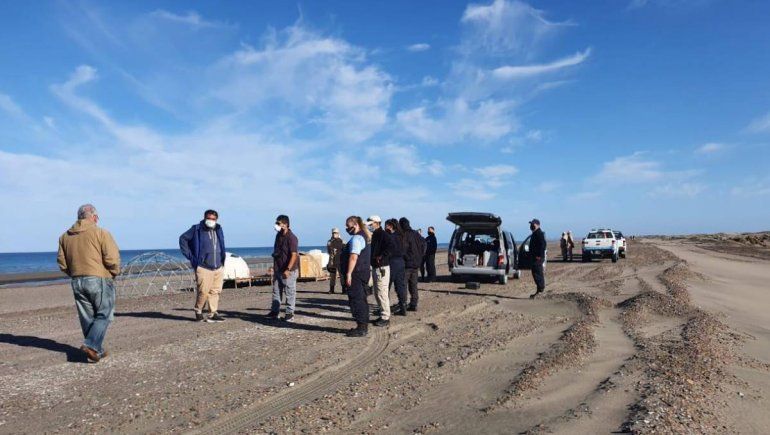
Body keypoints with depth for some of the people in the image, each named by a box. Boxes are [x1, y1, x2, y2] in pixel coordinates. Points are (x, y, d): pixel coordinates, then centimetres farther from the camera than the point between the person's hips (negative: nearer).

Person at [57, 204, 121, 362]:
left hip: (76, 282, 6)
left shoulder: (65, 236, 11)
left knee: (87, 318, 12)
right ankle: (91, 345, -13)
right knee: (104, 315, 3)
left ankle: (98, 351, 17)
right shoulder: (101, 233, -8)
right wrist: (114, 273, 2)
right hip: (99, 280, -6)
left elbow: (62, 262, 13)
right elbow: (112, 258, -14)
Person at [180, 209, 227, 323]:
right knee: (203, 291, -7)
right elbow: (183, 238, 2)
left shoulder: (219, 230, 12)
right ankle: (198, 312, 14)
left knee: (215, 291, 3)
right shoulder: (197, 229, -5)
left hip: (218, 267, 5)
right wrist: (189, 255, -2)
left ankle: (213, 313, 9)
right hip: (203, 267, -5)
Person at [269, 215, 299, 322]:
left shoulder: (291, 238, -16)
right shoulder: (278, 236, 10)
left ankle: (289, 314, 7)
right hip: (278, 269, 8)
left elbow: (294, 255, -21)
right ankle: (274, 312, 20)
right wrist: (274, 266, 17)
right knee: (276, 291, 12)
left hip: (288, 270, -8)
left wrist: (288, 269, -26)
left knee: (290, 293, 0)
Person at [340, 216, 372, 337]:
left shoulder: (356, 238, -17)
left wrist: (349, 274, -24)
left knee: (356, 300, -5)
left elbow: (353, 257, -24)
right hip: (363, 272, 11)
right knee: (361, 300, 16)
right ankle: (364, 326, 23)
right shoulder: (364, 236, 16)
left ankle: (361, 328, -1)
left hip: (356, 274, -11)